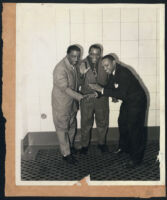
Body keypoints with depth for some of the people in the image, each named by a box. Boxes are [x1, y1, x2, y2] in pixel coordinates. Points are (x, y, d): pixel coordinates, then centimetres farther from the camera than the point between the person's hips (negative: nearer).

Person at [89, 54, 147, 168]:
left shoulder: (124, 73, -30)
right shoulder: (113, 72, -2)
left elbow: (122, 94, -36)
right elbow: (111, 87, 6)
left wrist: (102, 90, -35)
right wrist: (98, 90, -13)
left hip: (137, 102, -9)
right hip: (127, 101, 10)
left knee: (134, 129, -5)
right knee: (122, 123, 20)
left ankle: (136, 158, 7)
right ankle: (124, 147, 41)